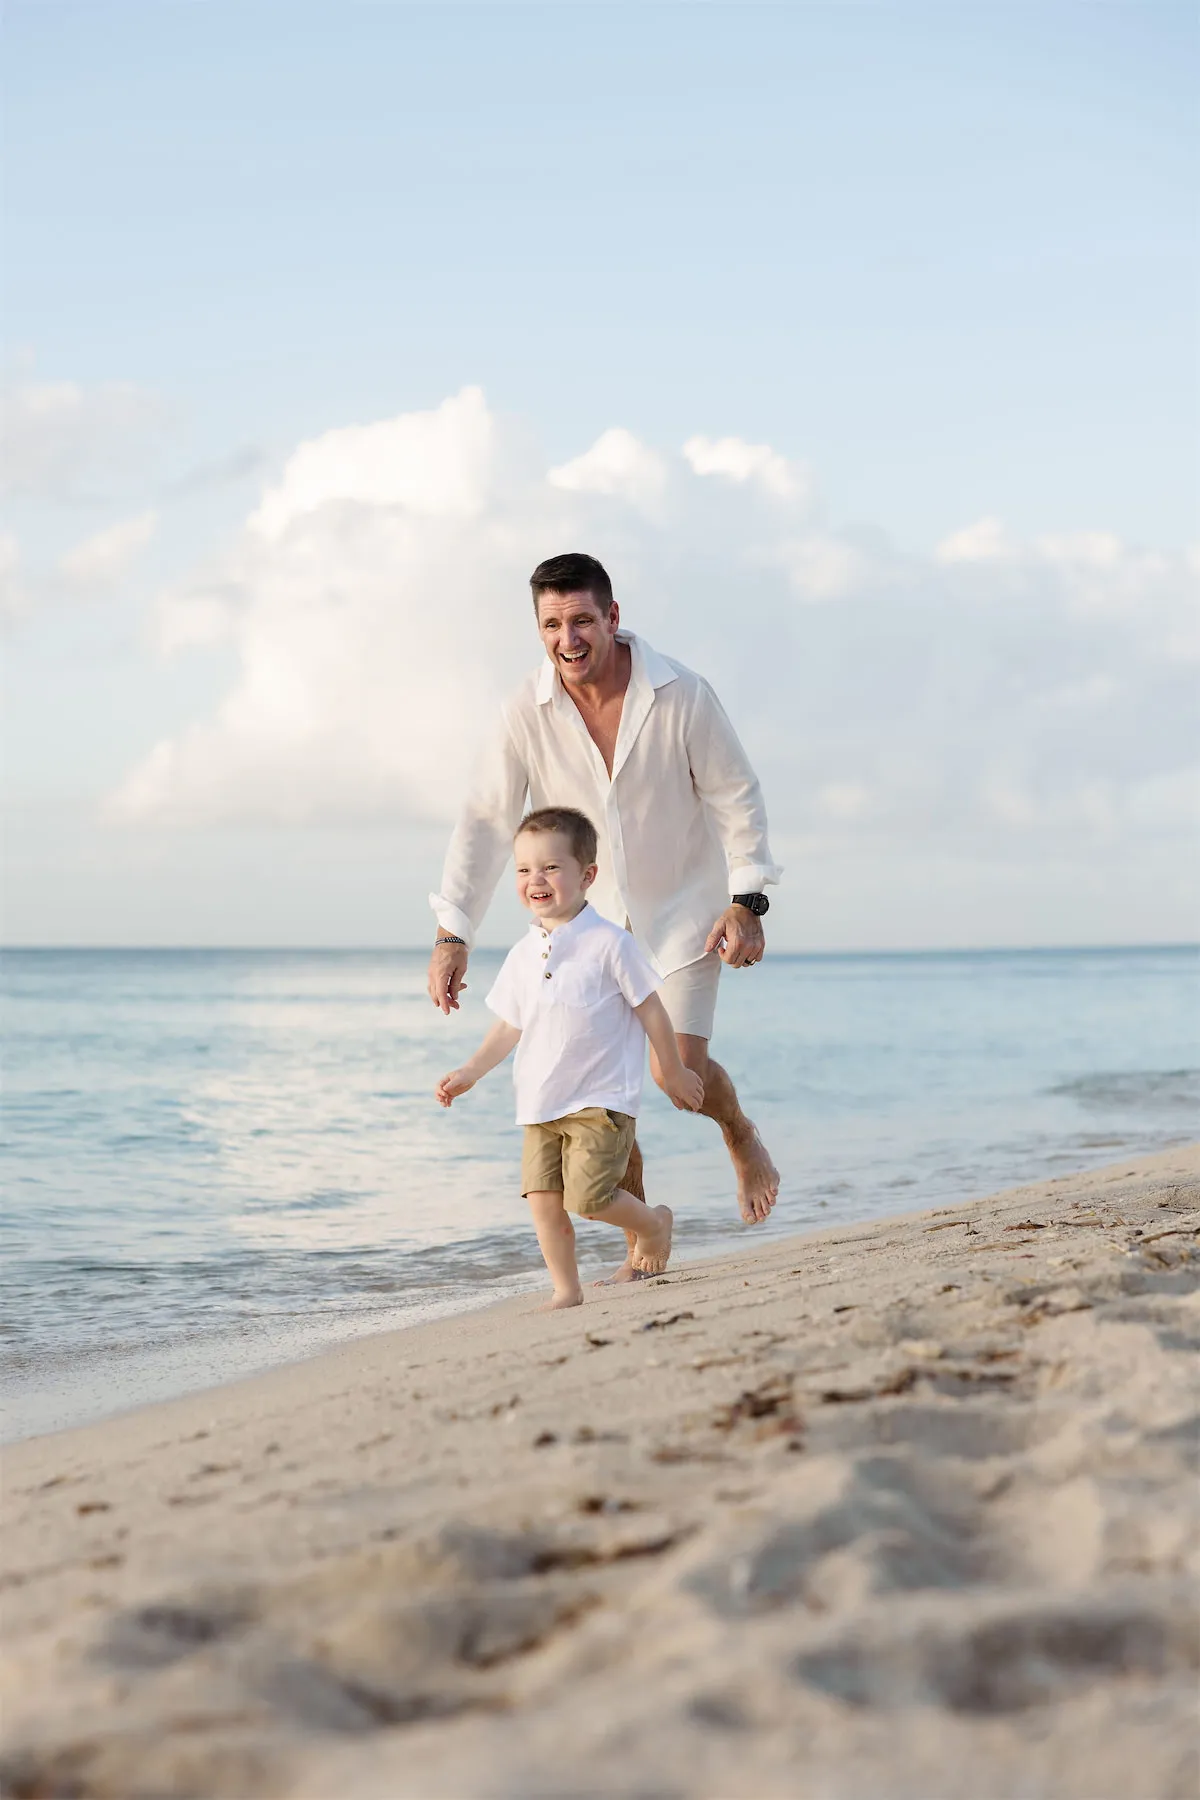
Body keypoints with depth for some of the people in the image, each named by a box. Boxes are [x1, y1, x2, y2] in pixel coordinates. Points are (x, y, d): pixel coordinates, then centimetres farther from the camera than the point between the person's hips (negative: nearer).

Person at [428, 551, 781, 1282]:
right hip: (589, 917, 2)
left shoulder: (681, 695, -17)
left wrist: (746, 902, -11)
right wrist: (452, 934, -14)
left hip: (681, 906, -2)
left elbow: (737, 797, -7)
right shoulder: (527, 713, -13)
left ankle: (741, 1135, 22)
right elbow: (486, 821, -9)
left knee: (678, 1067, -14)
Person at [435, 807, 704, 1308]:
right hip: (540, 1105, 6)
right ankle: (566, 1290, 12)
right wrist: (470, 1072, 8)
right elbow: (510, 1025, 16)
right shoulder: (523, 954, 7)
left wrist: (674, 1073, 3)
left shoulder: (609, 944, -10)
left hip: (601, 1102, -6)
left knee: (587, 1197, -13)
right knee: (543, 1198, 0)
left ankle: (654, 1222, 15)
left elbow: (651, 1009, -3)